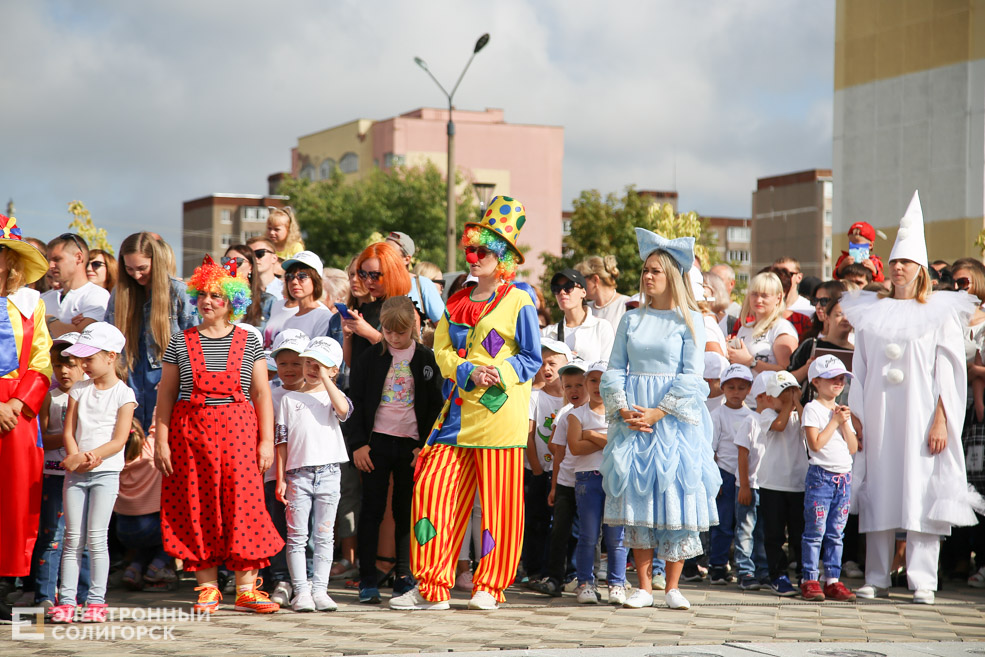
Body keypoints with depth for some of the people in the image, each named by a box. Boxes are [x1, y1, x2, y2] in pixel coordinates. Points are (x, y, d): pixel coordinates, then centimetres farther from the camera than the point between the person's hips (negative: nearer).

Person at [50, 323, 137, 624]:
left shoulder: (123, 394, -2)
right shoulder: (79, 390, 11)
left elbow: (118, 441, -9)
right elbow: (69, 432, 6)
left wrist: (87, 457, -19)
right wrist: (76, 458, -12)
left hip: (106, 472, -4)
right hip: (75, 473, 4)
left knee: (96, 537, -6)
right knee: (72, 537, 2)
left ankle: (96, 600, -1)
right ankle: (66, 601, 2)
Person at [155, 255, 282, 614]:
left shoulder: (249, 342, 5)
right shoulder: (180, 342, 6)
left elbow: (261, 393, 4)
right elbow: (166, 394, 6)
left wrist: (267, 439, -2)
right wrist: (161, 440, -2)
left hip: (238, 430, 0)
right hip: (190, 432, 1)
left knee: (243, 502, -5)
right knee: (198, 506, 1)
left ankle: (246, 589, 1)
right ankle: (207, 588, 10)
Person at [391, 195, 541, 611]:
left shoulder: (518, 303, 0)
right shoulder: (456, 302, 17)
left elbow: (531, 359, -2)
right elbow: (442, 350, 10)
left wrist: (499, 373, -18)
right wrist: (468, 371, -10)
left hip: (499, 413, -5)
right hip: (458, 412, 5)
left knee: (499, 500, 0)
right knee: (432, 488, -4)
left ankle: (490, 587, 13)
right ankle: (432, 587, 2)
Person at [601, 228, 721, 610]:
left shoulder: (689, 320, 1)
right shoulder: (631, 320, 11)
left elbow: (691, 375, -6)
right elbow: (614, 369, 8)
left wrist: (659, 412, -15)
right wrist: (623, 409, -9)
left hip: (674, 418, -3)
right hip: (632, 418, 3)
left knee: (674, 491, -4)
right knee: (636, 494, 1)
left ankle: (672, 586, 4)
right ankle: (643, 586, 7)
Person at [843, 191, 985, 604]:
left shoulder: (941, 314, 4)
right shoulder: (870, 313, 13)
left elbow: (948, 372, -1)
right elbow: (860, 369, 13)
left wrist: (940, 421, -9)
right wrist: (855, 415, 4)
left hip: (919, 417, -3)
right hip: (878, 416, 3)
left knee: (922, 493, -6)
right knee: (879, 491, 2)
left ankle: (922, 581, -3)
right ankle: (877, 579, 6)